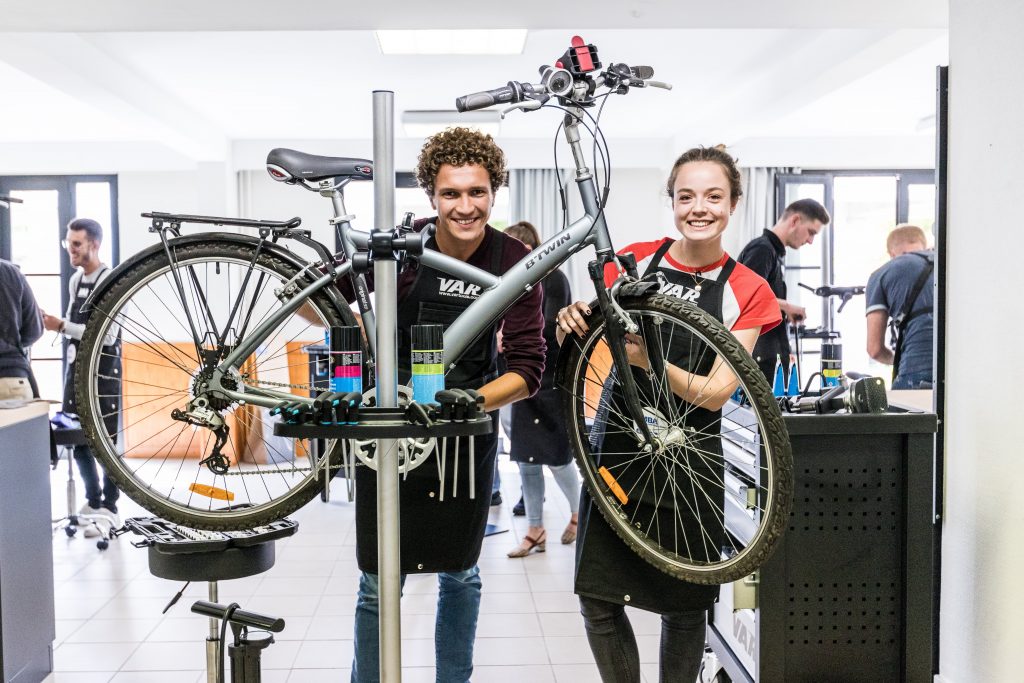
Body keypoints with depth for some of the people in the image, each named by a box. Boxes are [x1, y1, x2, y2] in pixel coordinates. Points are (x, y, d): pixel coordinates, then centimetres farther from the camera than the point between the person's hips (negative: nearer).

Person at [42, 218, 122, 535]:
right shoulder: (75, 279, 11)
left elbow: (107, 336, -21)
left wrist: (62, 327, -20)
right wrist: (54, 323, 1)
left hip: (103, 371, -8)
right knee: (78, 438, 12)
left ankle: (109, 508, 8)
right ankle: (93, 500, 27)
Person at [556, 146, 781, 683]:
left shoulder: (747, 291, -4)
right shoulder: (633, 260, -1)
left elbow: (717, 392, -13)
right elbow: (577, 346, 6)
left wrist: (645, 358, -28)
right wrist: (571, 322, -18)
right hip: (618, 447, 2)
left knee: (684, 607, 10)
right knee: (598, 599, 2)